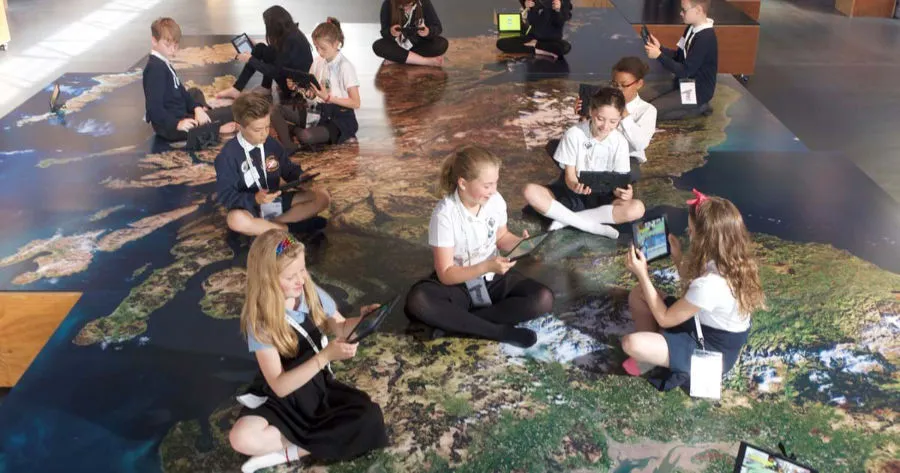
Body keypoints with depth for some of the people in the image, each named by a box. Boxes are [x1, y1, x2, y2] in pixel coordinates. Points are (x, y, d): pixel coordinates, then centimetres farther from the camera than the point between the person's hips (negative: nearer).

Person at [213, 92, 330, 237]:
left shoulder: (271, 144, 0)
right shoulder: (228, 155, -15)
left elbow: (289, 170, 11)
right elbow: (225, 196, -17)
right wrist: (255, 199, -34)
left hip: (276, 201, 6)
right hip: (249, 206, -5)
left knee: (322, 197, -8)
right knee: (235, 219, -41)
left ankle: (271, 224, -18)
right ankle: (291, 227, -23)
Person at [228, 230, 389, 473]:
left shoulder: (313, 294, -9)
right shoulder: (259, 321, -20)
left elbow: (341, 328, 10)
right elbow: (280, 386, -25)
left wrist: (361, 321, -14)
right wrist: (325, 356, -37)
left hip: (320, 386, 4)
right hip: (283, 399, -4)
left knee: (370, 418, -25)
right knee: (241, 437, -33)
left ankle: (288, 452, -16)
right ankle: (317, 443, -17)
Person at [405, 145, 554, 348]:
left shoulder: (496, 201, -9)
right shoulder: (445, 214, -21)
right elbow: (446, 274, -20)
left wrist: (521, 243, -11)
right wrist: (487, 266, -33)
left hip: (494, 278, 4)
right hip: (458, 284, -4)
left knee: (543, 299, -22)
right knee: (417, 302, -35)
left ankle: (456, 322, -20)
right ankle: (499, 331, -27)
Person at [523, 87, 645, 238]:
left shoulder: (620, 142, -8)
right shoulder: (573, 134, -13)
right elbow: (569, 176, -11)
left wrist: (622, 192, -32)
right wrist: (575, 186, -36)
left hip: (601, 197, 1)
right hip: (572, 193, -1)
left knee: (637, 209, -29)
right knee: (530, 191, -29)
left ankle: (565, 219, -23)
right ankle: (594, 227, -28)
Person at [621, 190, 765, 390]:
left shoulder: (710, 284, -35)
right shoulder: (732, 261, -8)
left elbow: (665, 319, -20)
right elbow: (693, 290, 13)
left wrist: (642, 274, -18)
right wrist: (677, 257, 5)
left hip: (712, 352, -9)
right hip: (711, 330, 9)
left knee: (631, 343, -26)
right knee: (638, 294, 3)